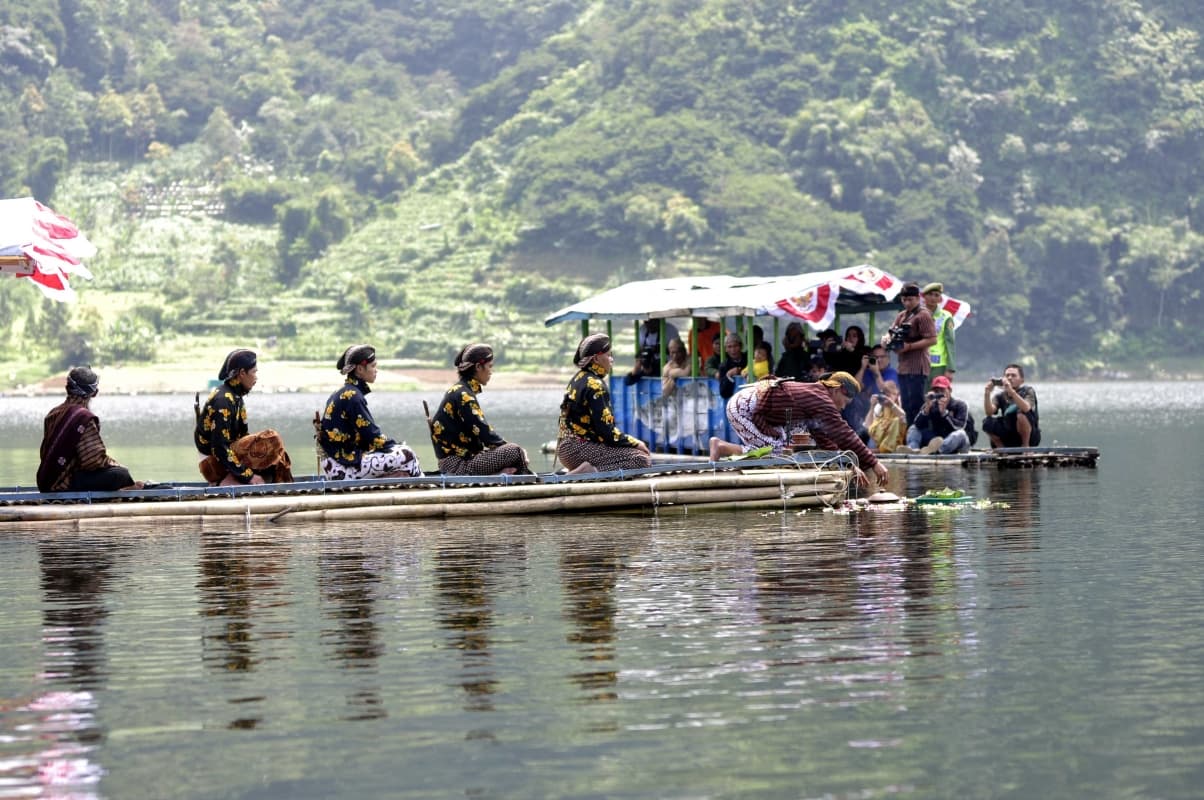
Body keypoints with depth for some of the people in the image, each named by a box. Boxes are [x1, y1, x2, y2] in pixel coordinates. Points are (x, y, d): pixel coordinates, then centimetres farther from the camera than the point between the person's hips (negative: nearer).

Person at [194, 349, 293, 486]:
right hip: (214, 463, -9)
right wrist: (248, 476, -20)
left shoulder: (235, 396, 9)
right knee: (272, 440, -19)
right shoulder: (223, 401, -20)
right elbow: (220, 448, -23)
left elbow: (242, 435, 14)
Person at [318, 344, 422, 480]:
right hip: (344, 468, -9)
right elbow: (372, 436, -13)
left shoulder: (341, 393, 16)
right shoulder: (352, 396, -13)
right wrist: (397, 447, 1)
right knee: (407, 457, -13)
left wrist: (395, 447, 9)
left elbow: (366, 434, 17)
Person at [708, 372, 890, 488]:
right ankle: (722, 447, -8)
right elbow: (844, 435, -17)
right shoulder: (821, 400, -14)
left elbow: (826, 441, 20)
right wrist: (873, 464, -15)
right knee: (776, 450, -11)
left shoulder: (814, 396, 16)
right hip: (743, 408, -10)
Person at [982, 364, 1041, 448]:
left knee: (1021, 414, -32)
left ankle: (1025, 446, -14)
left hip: (1031, 435, -4)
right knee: (987, 422, -18)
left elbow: (1026, 408, -31)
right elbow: (989, 412, -16)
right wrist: (987, 394, -30)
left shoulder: (1028, 391, -9)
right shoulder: (1001, 395, 1)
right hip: (1010, 436, 4)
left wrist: (1012, 391, -42)